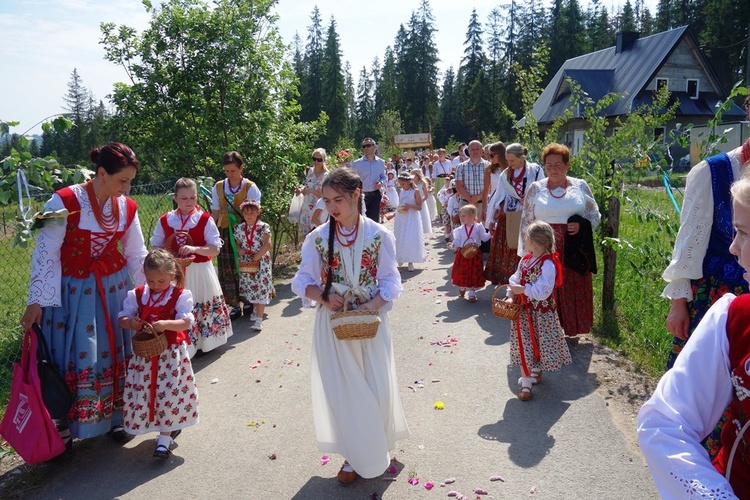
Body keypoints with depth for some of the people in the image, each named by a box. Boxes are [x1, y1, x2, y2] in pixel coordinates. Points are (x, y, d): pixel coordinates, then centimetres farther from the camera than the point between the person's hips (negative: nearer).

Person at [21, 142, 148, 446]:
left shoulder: (127, 207, -2)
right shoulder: (65, 201, -16)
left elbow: (137, 254, 5)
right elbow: (46, 253, -13)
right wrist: (36, 302, -13)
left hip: (114, 289, 4)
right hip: (72, 290, -4)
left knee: (115, 353, 10)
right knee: (73, 357, 4)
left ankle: (115, 418, 28)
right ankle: (64, 427, 23)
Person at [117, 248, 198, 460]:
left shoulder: (180, 295, -7)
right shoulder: (137, 295, 3)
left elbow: (186, 322, -15)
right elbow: (122, 318, 4)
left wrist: (165, 324, -32)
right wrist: (130, 322, -19)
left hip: (171, 353, -4)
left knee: (169, 393, -4)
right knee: (143, 393, 7)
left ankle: (164, 439, 9)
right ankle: (171, 427, 27)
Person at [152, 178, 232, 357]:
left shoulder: (205, 219, -5)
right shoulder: (165, 220, 3)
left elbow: (215, 249, -9)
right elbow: (156, 246, 10)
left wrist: (194, 249, -24)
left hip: (199, 272, -2)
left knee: (203, 306, 7)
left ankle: (205, 343, 25)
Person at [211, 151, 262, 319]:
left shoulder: (250, 187, -2)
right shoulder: (218, 187, 8)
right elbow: (215, 212, 10)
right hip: (225, 232, 3)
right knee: (226, 269, 3)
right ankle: (234, 304, 13)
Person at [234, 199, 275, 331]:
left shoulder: (263, 227, -9)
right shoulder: (240, 228, 5)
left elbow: (267, 245, -16)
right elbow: (238, 243, 14)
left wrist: (255, 258, -19)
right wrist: (239, 250, -9)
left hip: (261, 262, -4)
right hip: (246, 263, 5)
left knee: (261, 288, -6)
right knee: (250, 287, 13)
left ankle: (259, 319, -5)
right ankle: (255, 309, 37)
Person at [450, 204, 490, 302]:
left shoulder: (478, 227, -3)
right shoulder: (460, 229, 2)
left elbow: (484, 237, 2)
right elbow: (457, 240, 1)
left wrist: (490, 233, -13)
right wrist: (454, 245, -19)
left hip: (474, 254, -2)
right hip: (463, 253, 2)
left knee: (474, 274, 3)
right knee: (462, 273, 8)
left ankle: (472, 293, 15)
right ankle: (462, 289, 34)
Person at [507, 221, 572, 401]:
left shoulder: (548, 264, -20)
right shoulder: (525, 260, 4)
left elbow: (543, 290, -26)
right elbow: (516, 279, 7)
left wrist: (523, 289, -25)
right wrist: (511, 296, -8)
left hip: (542, 313, -6)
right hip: (524, 311, 6)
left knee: (540, 345, 10)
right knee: (524, 346, 7)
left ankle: (536, 371, 36)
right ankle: (525, 383, 14)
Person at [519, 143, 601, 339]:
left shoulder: (580, 186, 5)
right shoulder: (536, 188, 5)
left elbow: (595, 215, 11)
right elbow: (526, 222, 6)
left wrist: (582, 226, -10)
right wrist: (528, 252, 3)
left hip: (573, 251, 1)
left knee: (572, 290, 6)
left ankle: (570, 328, 22)